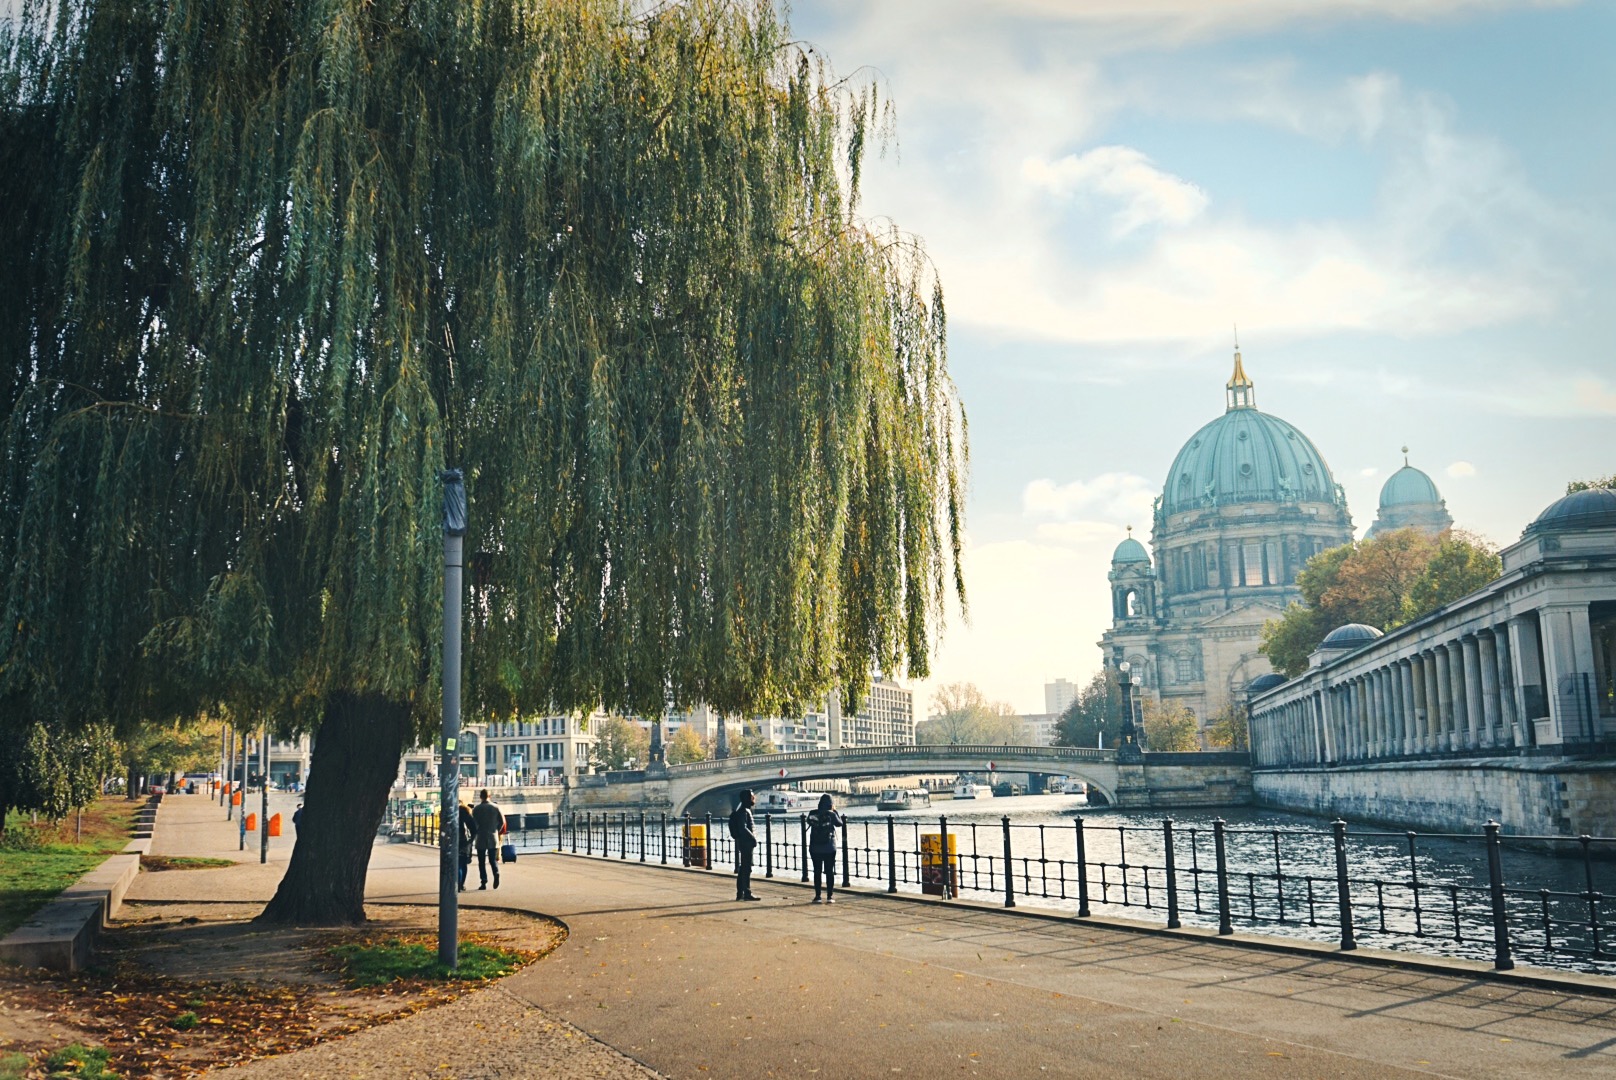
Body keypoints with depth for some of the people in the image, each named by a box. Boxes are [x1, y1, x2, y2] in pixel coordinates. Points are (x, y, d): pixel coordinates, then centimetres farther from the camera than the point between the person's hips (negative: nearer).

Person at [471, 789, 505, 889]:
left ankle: (484, 882, 1)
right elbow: (502, 822, 0)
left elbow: (474, 824, -6)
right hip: (493, 838, 2)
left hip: (481, 839, -1)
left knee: (482, 862, 6)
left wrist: (478, 832, 10)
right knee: (493, 859, 8)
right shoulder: (495, 807, 2)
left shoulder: (476, 809, -3)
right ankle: (496, 873, -20)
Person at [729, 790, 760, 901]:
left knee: (743, 868, 13)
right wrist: (753, 837, -20)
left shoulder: (746, 810, 17)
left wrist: (752, 836, 13)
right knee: (746, 868, -8)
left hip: (744, 842, 10)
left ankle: (740, 893, 17)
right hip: (746, 842, -10)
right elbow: (742, 828, -23)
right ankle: (747, 893, -8)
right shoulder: (744, 811, -14)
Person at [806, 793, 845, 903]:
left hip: (815, 848, 2)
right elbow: (839, 823, 6)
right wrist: (835, 811, 13)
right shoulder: (831, 814, -10)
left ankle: (817, 896, 7)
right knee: (829, 872, 5)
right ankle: (830, 896, 2)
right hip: (829, 848, -2)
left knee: (817, 871, 8)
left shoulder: (812, 813, -4)